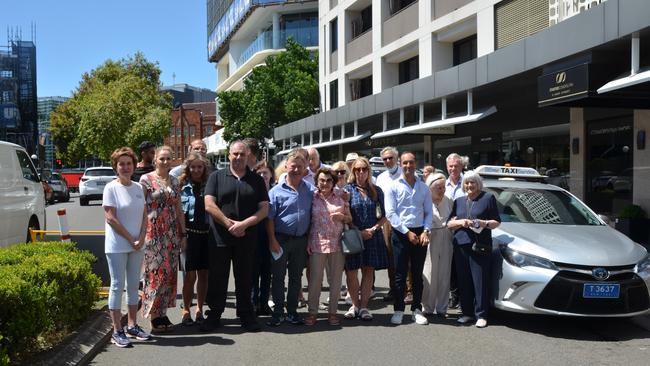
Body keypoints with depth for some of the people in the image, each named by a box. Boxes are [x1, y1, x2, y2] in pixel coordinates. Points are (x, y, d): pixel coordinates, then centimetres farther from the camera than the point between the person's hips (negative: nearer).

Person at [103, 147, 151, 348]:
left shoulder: (138, 188, 8)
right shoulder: (111, 188, -7)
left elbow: (144, 217, 8)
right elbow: (111, 218, -13)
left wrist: (141, 239, -7)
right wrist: (131, 239, -13)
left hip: (137, 245, 6)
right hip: (117, 246, -5)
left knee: (133, 285, 11)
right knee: (118, 285, -1)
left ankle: (132, 325, 22)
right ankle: (117, 331, 6)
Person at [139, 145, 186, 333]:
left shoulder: (174, 181, 11)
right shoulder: (146, 179, -3)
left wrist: (183, 234, 11)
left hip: (172, 232, 5)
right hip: (153, 232, -5)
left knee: (169, 272, 7)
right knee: (155, 272, -4)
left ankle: (162, 312, 17)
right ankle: (154, 315, 6)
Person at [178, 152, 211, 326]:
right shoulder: (181, 186, 1)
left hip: (206, 234, 3)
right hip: (188, 233, -2)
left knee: (203, 274, 8)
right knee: (190, 275, -4)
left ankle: (200, 310, 22)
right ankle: (186, 311, 11)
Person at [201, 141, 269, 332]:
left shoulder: (257, 180, 8)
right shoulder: (216, 177, 4)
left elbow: (264, 209, 1)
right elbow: (209, 205, -6)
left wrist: (244, 223, -13)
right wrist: (229, 224, -12)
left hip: (247, 239, 1)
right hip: (220, 237, -1)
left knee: (245, 279, 9)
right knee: (217, 279, 7)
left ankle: (246, 315, 21)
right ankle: (214, 315, 20)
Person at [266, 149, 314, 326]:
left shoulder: (310, 190, 5)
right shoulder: (277, 190, -6)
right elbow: (269, 217, -6)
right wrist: (272, 240, -11)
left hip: (301, 240, 3)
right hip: (281, 239, -3)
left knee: (296, 277, 11)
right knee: (278, 276, 4)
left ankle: (292, 311, 22)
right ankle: (278, 311, 15)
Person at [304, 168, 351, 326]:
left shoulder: (341, 199, 9)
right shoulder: (312, 198, 3)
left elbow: (350, 219, 16)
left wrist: (342, 217, -6)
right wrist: (307, 242, -3)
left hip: (337, 244, 2)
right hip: (317, 244, -2)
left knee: (335, 279, 6)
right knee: (315, 278, -1)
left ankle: (333, 312, 18)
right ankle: (312, 312, 11)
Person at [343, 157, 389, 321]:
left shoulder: (377, 191, 7)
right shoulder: (348, 190, 0)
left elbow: (384, 216, 9)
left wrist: (373, 229, -8)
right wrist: (359, 232, -10)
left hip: (373, 237, 2)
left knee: (368, 271, 6)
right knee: (351, 272, 0)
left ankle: (363, 306, 16)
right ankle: (355, 304, 18)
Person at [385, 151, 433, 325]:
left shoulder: (424, 188, 11)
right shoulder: (394, 187, 0)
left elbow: (429, 212, 10)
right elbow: (390, 213, -7)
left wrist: (426, 231, -6)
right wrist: (407, 232, -12)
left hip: (420, 234, 3)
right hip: (401, 234, -3)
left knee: (417, 274, 9)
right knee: (400, 274, 1)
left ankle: (416, 310, 17)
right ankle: (398, 310, 10)